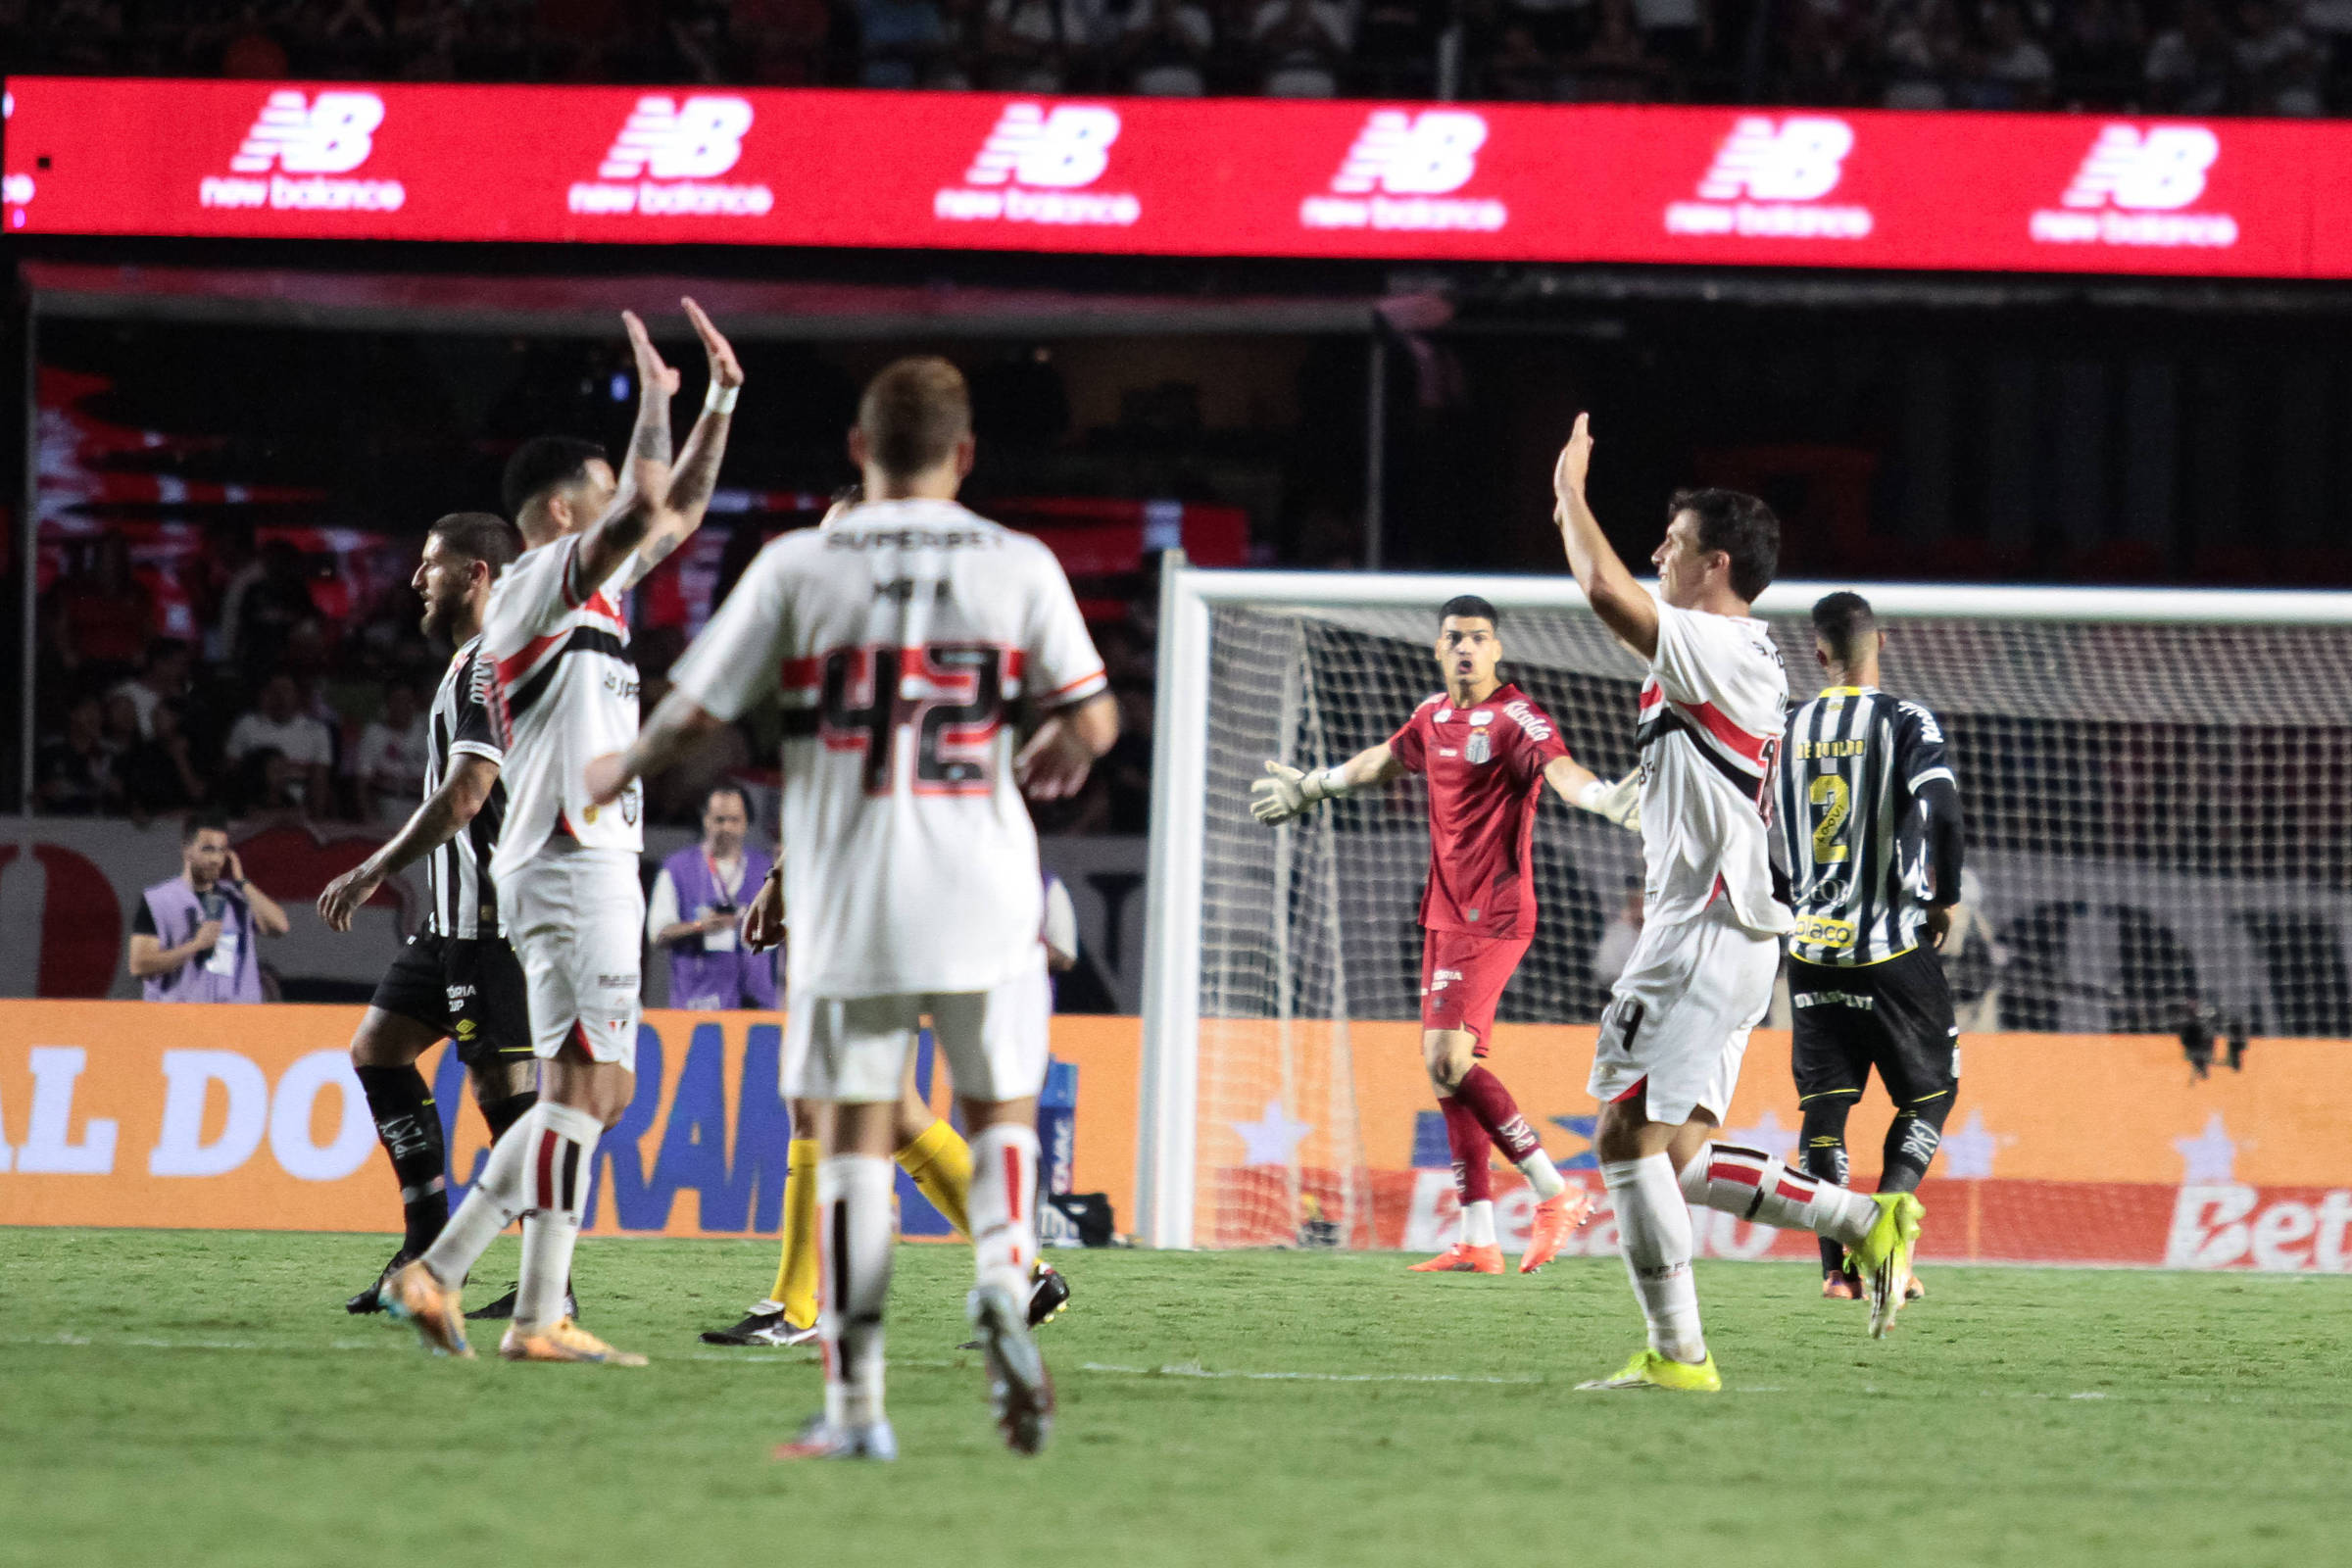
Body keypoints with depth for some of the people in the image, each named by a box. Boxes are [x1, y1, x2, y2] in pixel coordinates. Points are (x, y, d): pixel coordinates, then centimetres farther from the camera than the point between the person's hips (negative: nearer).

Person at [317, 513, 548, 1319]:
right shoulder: (472, 663, 19)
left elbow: (465, 796, -21)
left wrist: (372, 873, -17)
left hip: (489, 912, -11)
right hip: (457, 916, 11)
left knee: (504, 1081, -10)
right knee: (377, 1047, 12)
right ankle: (427, 1248, 13)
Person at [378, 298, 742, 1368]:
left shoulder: (591, 587, 20)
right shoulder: (536, 586, -8)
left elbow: (679, 513, 31)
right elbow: (643, 513, -23)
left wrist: (720, 400, 23)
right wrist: (656, 404, -8)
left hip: (594, 866, 10)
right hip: (572, 866, -10)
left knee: (594, 1091, 9)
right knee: (584, 1087, -12)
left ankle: (439, 1272, 7)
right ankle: (541, 1320, -15)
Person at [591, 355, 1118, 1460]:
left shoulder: (798, 567, -1)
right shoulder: (1017, 565, 0)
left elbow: (694, 711, 0)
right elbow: (1092, 722, -1)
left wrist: (619, 774, 20)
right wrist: (1055, 760, 23)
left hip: (847, 896, 0)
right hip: (982, 891, 0)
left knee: (852, 1137, 5)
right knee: (1002, 1110, 16)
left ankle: (855, 1406, 3)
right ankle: (1002, 1284, -13)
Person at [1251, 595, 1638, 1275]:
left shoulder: (1513, 718, -12)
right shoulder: (1435, 715, 13)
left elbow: (1560, 769, -30)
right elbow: (1385, 759, 33)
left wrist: (1609, 798, -51)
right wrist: (1311, 788, 47)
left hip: (1492, 916, -8)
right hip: (1446, 913, 8)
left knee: (1448, 1059, -18)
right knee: (1449, 1067, 7)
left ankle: (1556, 1193, -11)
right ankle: (1478, 1240, 9)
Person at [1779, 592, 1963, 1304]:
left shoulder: (1788, 731, 6)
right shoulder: (1905, 724, -8)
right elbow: (1943, 813, -21)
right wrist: (1945, 899, -5)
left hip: (1811, 945, 4)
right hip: (1893, 947, -4)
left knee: (1824, 1099, 7)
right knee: (1930, 1091, 9)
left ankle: (1835, 1265, -3)